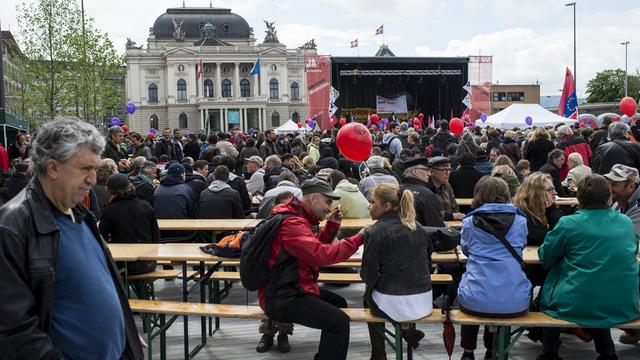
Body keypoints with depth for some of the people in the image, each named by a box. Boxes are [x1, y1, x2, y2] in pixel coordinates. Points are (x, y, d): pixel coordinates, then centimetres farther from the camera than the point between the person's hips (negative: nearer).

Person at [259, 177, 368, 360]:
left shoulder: (295, 216, 12)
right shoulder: (291, 223, -22)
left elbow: (314, 247, 19)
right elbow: (321, 254, -31)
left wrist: (332, 225, 6)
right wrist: (357, 239, -24)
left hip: (287, 288, 11)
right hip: (282, 298, -11)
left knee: (338, 303, 24)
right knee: (339, 321, -20)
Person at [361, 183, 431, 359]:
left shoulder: (375, 232, -12)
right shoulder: (416, 227, 6)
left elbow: (367, 275, -9)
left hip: (395, 305, -5)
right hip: (424, 301, 5)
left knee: (369, 297, 29)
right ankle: (408, 329, 20)